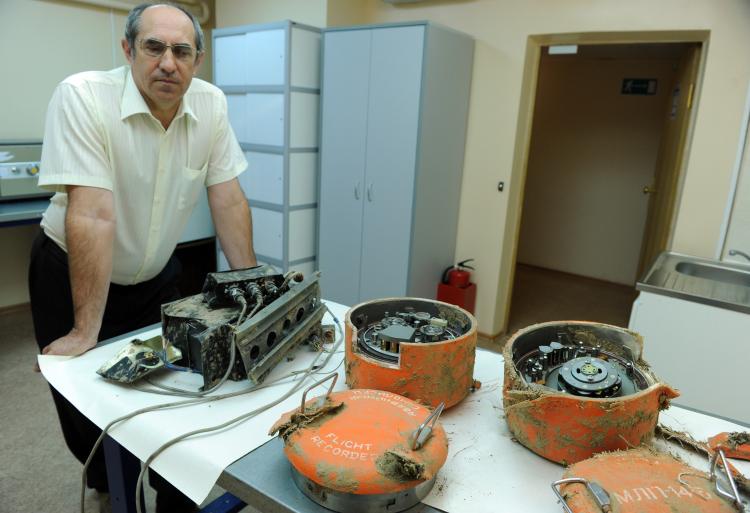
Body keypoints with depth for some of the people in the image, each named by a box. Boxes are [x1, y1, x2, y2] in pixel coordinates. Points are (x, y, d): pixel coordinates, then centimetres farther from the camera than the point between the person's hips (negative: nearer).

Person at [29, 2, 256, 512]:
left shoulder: (211, 104, -10)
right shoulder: (83, 96, -24)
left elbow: (228, 198, -8)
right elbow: (93, 216, -29)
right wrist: (86, 329, -25)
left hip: (156, 276, 4)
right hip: (72, 274, -3)